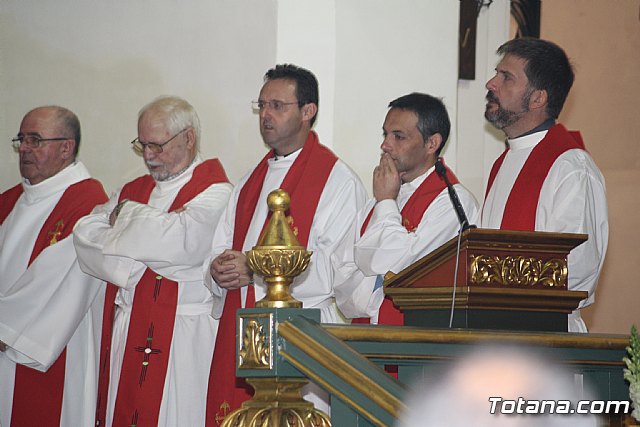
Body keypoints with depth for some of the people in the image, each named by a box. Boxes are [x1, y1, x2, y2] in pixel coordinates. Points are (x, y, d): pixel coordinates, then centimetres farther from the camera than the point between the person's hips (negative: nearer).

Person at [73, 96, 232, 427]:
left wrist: (127, 215, -5)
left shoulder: (213, 191, -3)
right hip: (123, 333, 6)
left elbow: (186, 239, -21)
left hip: (182, 336, -6)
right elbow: (84, 236, 7)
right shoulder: (132, 191, 19)